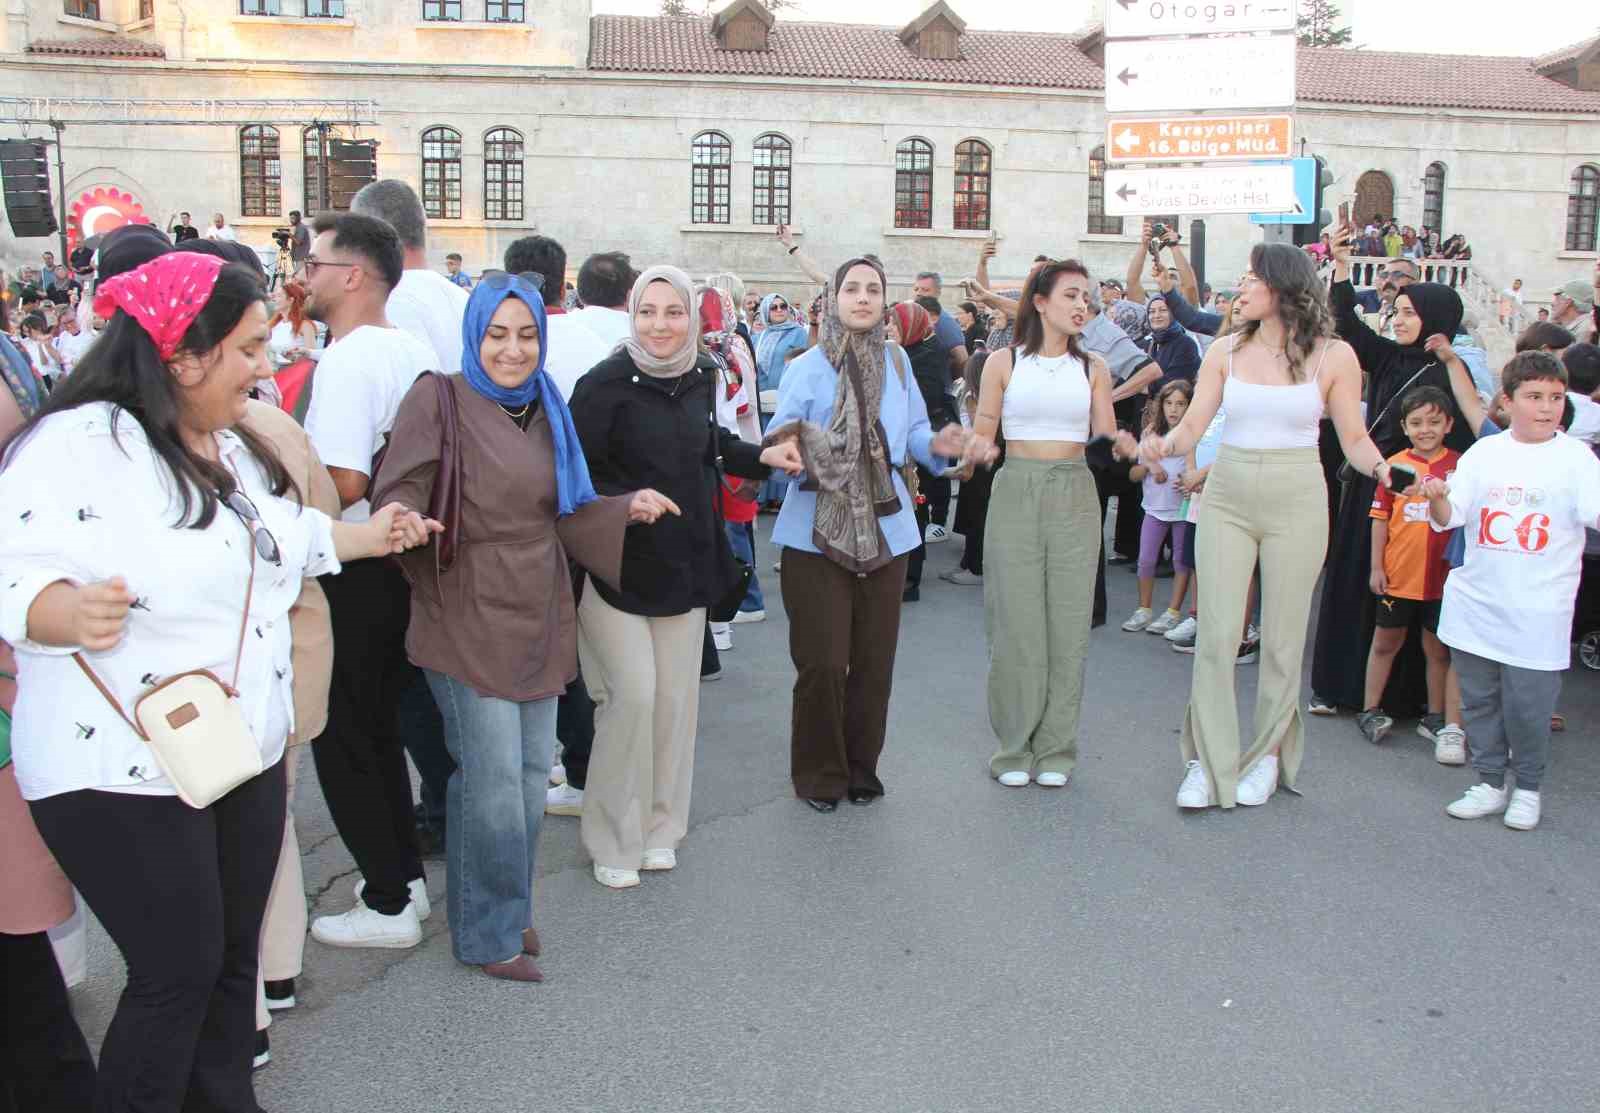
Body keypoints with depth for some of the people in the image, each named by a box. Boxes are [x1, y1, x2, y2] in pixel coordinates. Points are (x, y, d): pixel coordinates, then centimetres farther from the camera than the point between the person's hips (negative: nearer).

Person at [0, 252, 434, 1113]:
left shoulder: (234, 445, 12)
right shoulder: (78, 445, -18)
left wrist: (367, 536, 24)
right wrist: (70, 612, -43)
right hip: (124, 775, -8)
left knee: (234, 955, 16)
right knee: (179, 972, -1)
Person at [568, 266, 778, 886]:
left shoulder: (700, 377, 4)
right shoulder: (607, 384, -14)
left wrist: (762, 457, 15)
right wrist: (624, 503, -28)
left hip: (685, 561, 6)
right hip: (617, 563, -6)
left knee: (675, 696, 9)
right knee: (632, 694, -9)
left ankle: (657, 826, 26)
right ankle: (613, 839, 10)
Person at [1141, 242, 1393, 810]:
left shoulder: (1333, 356, -2)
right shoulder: (1226, 353, 3)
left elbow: (1354, 439, 1)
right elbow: (1192, 425, 0)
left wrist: (1382, 467, -18)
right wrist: (1164, 445, -21)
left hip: (1296, 502, -1)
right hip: (1227, 499, 2)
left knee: (1282, 640, 6)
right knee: (1217, 636, -1)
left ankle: (1269, 754, 23)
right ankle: (1207, 762, 10)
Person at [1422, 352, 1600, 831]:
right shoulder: (1485, 452, 4)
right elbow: (1448, 517, 1)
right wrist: (1436, 497, -19)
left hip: (1537, 614, -3)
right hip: (1476, 605, 3)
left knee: (1528, 706, 2)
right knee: (1479, 701, 12)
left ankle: (1528, 788, 23)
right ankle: (1490, 783, 27)